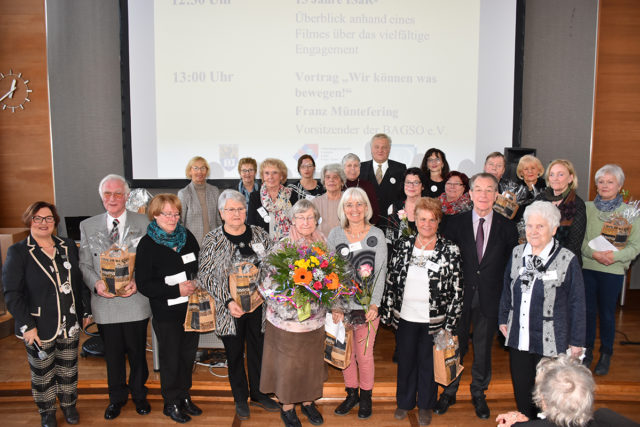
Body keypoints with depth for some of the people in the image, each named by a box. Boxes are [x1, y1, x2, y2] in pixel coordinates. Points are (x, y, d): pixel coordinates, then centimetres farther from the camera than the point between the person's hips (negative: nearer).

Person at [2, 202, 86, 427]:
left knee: (69, 369, 17)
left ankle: (69, 404, 39)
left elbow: (78, 282, 9)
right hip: (39, 328, -3)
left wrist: (82, 311, 5)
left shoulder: (69, 246, 3)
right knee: (42, 372, 14)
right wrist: (27, 325, -16)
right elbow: (12, 293, -12)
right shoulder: (18, 252, -10)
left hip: (69, 324, 3)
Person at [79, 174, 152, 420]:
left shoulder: (142, 223, 0)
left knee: (137, 353, 12)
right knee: (112, 354, 15)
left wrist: (138, 282, -15)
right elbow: (84, 264, 6)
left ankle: (139, 394, 35)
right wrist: (96, 283, -11)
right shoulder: (87, 226, 6)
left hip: (135, 301, -1)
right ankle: (117, 397, 37)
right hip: (105, 303, 2)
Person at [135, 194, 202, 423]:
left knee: (188, 354, 15)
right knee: (171, 359, 8)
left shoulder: (186, 236, 4)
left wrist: (196, 283, -5)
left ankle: (184, 396, 34)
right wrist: (177, 290, -21)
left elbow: (200, 265, 14)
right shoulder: (147, 244, -11)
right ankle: (171, 403, 27)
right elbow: (144, 284, -14)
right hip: (166, 312, -4)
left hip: (191, 308, 5)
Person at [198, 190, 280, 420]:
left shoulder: (260, 235, 1)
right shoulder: (212, 241, -7)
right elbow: (206, 277, -8)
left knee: (258, 349, 14)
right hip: (230, 308, -2)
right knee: (235, 353, 12)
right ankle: (240, 398, 32)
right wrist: (228, 301, -16)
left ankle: (258, 393, 35)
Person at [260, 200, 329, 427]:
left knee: (312, 360, 17)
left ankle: (308, 401, 40)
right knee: (288, 363, 10)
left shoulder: (322, 243, 0)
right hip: (287, 317, -4)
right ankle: (287, 406, 33)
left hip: (315, 317, 4)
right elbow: (268, 282, -12)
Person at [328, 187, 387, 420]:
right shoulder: (335, 234, 2)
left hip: (367, 306, -2)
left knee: (365, 354, 7)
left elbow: (380, 272, -4)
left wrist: (375, 304, -11)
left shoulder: (377, 235, -3)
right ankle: (351, 393, 34)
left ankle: (366, 396, 30)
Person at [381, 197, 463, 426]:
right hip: (405, 317, 2)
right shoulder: (402, 244, -1)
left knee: (428, 362, 15)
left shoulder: (450, 250, -8)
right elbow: (391, 281, 4)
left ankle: (425, 406, 37)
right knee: (405, 360, 17)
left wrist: (450, 325, -8)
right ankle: (404, 402, 40)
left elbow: (457, 291, -6)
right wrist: (387, 312, 3)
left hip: (434, 320, -2)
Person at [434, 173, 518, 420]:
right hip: (460, 296, 0)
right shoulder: (455, 223, -2)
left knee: (483, 349, 15)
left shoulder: (507, 228, 0)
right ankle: (449, 392, 32)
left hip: (489, 299, 1)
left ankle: (478, 394, 36)